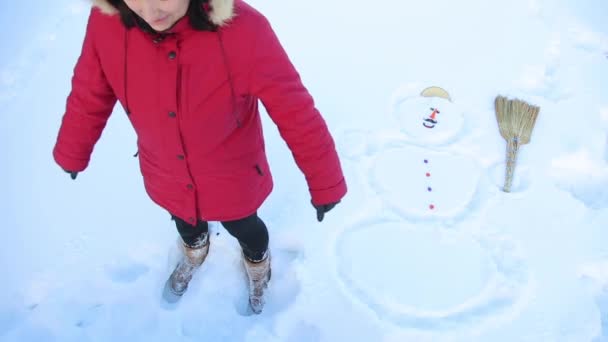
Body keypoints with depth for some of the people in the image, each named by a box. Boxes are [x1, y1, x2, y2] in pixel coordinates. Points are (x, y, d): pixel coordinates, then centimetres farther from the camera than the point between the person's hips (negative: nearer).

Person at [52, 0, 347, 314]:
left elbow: (296, 112, -27)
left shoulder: (243, 29, -35)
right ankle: (194, 251, 72)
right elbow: (89, 97, -5)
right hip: (167, 178, 3)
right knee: (184, 223, 34)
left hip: (233, 178, -3)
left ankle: (258, 264, 65)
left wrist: (325, 183, -17)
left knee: (243, 228, 27)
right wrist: (72, 153, 11)